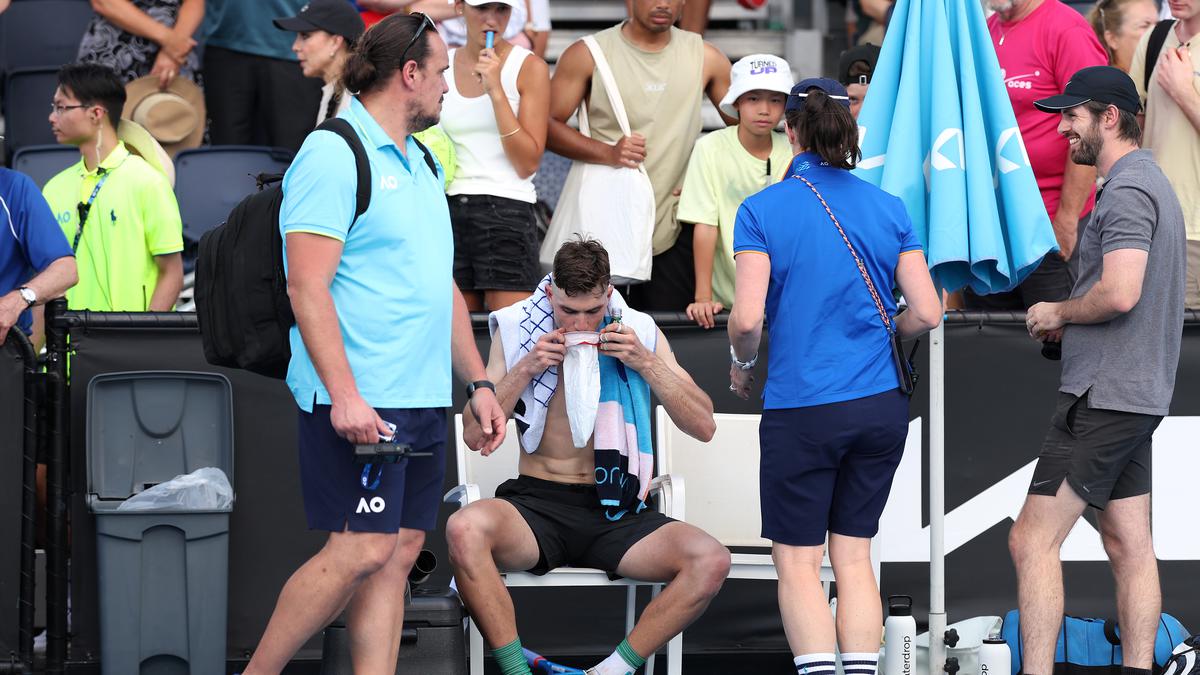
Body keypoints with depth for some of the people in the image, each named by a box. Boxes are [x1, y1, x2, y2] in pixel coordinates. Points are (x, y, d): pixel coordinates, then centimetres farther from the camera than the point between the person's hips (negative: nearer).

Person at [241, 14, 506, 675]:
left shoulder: (421, 164, 19)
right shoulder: (333, 155, -10)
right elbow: (308, 287, -16)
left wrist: (478, 382, 20)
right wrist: (344, 395, -22)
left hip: (423, 398, 9)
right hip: (359, 400, -9)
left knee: (399, 552, 5)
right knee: (361, 550, -13)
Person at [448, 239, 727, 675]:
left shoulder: (638, 332, 6)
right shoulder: (516, 330, 4)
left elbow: (703, 426, 1)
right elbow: (474, 435, 2)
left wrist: (646, 363, -11)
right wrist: (525, 370, -10)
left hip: (615, 512, 1)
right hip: (538, 503, -1)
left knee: (711, 561, -28)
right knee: (465, 530, -36)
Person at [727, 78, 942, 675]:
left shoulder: (763, 210, -6)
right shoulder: (888, 209, 4)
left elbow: (747, 318, -14)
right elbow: (927, 313, 1)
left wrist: (742, 364, 7)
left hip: (802, 409, -4)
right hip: (880, 403, 4)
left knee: (797, 561, 2)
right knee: (854, 554, 12)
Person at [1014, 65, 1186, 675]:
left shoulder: (1127, 191, -15)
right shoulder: (1152, 182, 18)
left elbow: (1120, 293, -26)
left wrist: (1057, 313, -9)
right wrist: (1071, 321, 10)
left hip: (1102, 396, -11)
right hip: (1138, 394, 11)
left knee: (1033, 541, -11)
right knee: (1129, 546, 9)